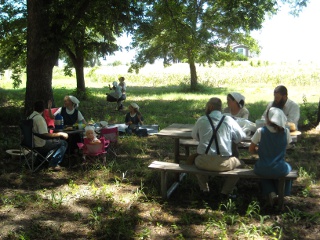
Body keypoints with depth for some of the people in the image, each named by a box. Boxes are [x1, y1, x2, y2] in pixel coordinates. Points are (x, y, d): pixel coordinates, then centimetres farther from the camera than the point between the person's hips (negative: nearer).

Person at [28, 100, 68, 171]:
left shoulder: (29, 117, 6)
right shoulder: (39, 118, -22)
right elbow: (45, 134, -28)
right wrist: (60, 134, -21)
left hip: (32, 143, 10)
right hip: (40, 146, -10)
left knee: (53, 141, 30)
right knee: (63, 143, -5)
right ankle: (53, 164, -3)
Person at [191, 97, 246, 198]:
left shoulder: (201, 120, 1)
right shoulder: (229, 120, 0)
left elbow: (194, 135, 16)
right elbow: (241, 137, 8)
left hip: (204, 163, 1)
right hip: (223, 163, -1)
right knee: (239, 163, 28)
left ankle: (204, 189, 36)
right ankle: (226, 191, 25)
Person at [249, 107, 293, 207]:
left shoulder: (260, 131, -13)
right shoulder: (285, 131, -8)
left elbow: (251, 149, -3)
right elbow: (285, 147, 9)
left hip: (262, 170, -1)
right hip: (281, 170, 1)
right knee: (288, 167, 36)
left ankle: (271, 193, 16)